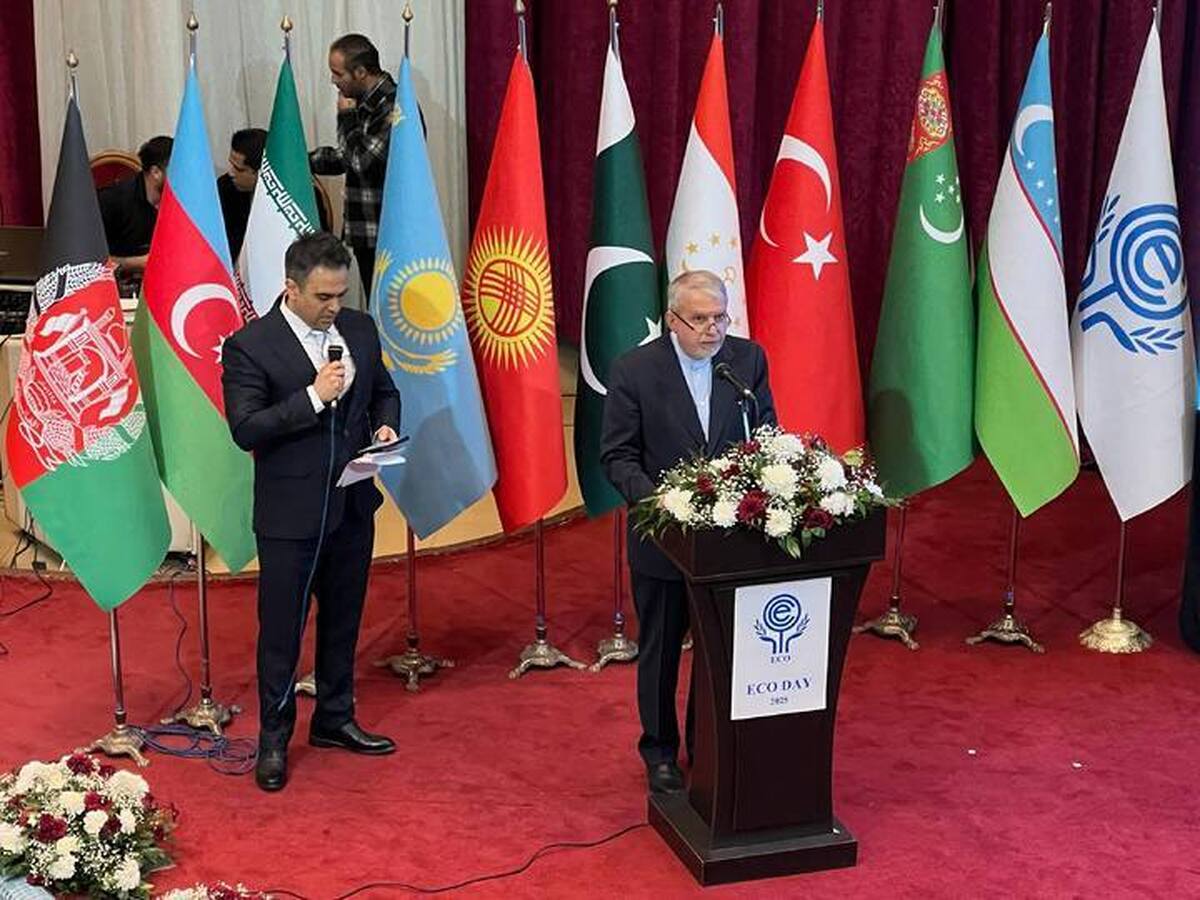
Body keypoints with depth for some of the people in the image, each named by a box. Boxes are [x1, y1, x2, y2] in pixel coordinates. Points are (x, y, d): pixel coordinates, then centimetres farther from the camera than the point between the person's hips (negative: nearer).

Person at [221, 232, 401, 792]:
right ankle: (273, 739, 19)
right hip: (289, 516, -6)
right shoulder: (249, 346, -13)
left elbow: (385, 391, 17)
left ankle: (335, 720, 35)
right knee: (281, 631, 4)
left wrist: (386, 425, -4)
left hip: (353, 507, 6)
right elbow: (244, 430, -18)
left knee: (343, 620, 18)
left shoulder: (360, 330, 4)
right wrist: (314, 396, -24)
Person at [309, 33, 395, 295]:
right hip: (366, 234, 9)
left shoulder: (395, 105, -17)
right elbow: (344, 157, 22)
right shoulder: (365, 103, 12)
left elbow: (363, 161, -22)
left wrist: (346, 117, -8)